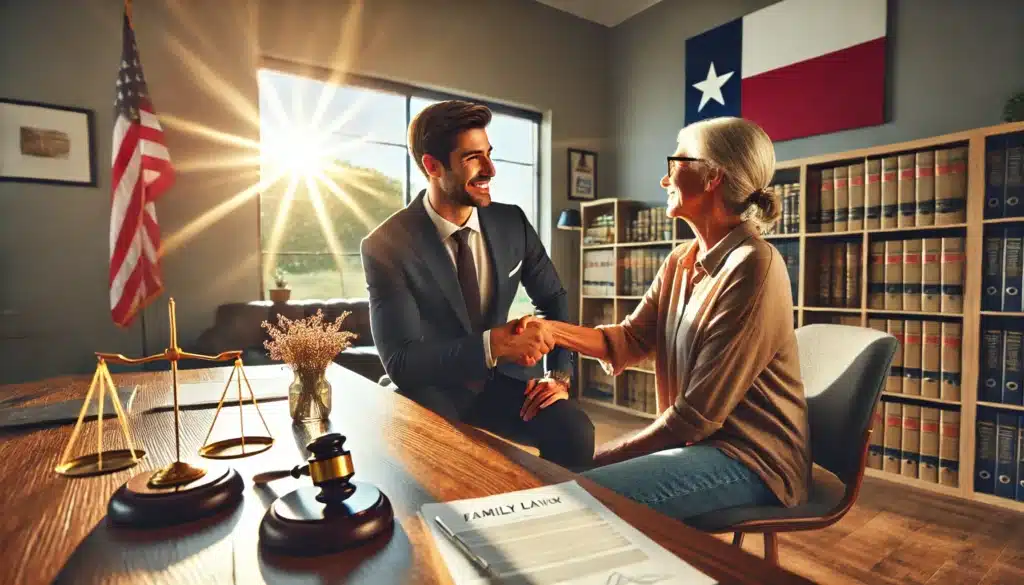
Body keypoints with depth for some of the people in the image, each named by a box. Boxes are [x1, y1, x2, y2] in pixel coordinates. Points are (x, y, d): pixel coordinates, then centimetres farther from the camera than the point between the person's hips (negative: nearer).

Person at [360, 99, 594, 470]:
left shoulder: (512, 222, -4)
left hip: (499, 380, 4)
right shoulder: (386, 246, -17)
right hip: (430, 391, -3)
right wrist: (493, 344, -34)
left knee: (574, 430, -21)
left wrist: (560, 374, -7)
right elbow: (400, 361, -22)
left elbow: (554, 299, 7)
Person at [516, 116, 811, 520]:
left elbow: (699, 412, -22)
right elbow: (631, 339, 2)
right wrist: (554, 331, -15)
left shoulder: (751, 268, -22)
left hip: (750, 458, -7)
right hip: (695, 440, 7)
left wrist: (605, 455, -14)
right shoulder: (681, 261, 6)